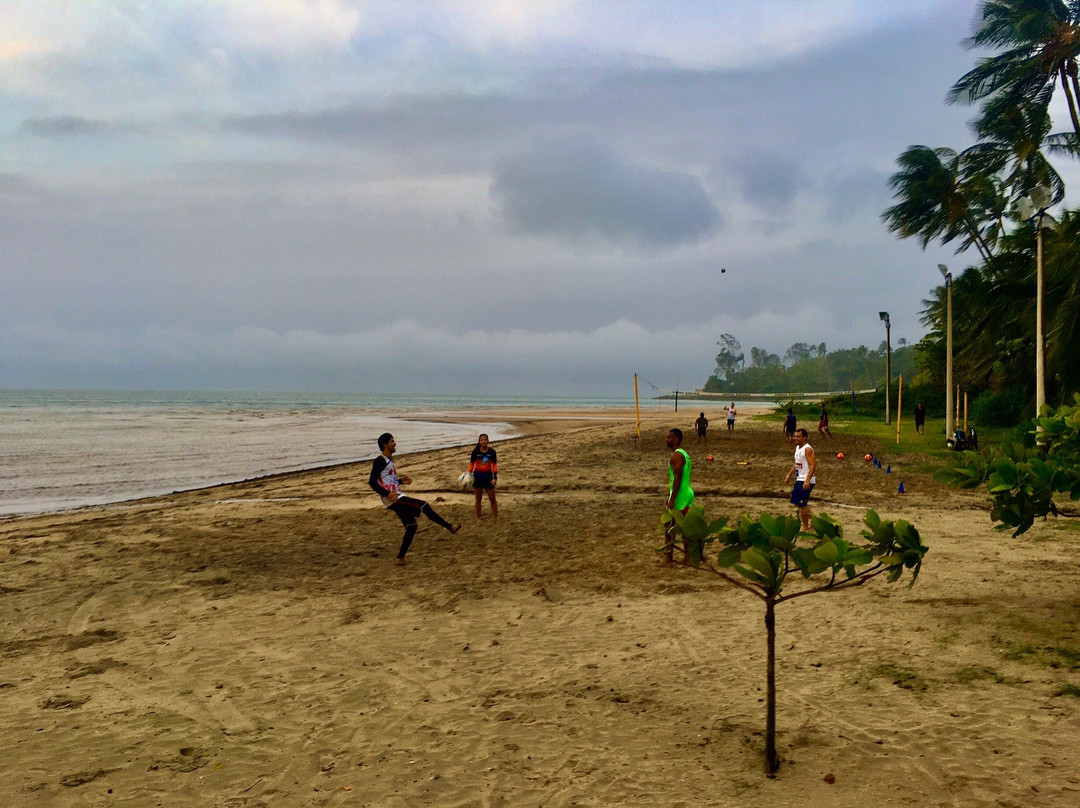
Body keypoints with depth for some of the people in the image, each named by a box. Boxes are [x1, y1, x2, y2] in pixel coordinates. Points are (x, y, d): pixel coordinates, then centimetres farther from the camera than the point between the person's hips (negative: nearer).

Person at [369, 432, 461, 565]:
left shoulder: (389, 459, 18)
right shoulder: (380, 460, -12)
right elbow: (372, 481, -19)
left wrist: (401, 481, 12)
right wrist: (387, 493, -27)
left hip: (397, 497, 10)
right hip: (393, 499, -10)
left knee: (411, 526, 8)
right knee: (424, 506, -14)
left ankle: (400, 557, 12)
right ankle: (450, 527, -5)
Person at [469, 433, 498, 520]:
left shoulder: (491, 451, -3)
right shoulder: (475, 451, -5)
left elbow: (495, 465, 1)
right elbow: (471, 464, 1)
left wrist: (495, 477, -4)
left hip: (488, 476, 0)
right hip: (478, 476, 0)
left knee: (492, 499, 3)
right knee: (478, 499, 8)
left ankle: (496, 518, 11)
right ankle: (479, 518, 18)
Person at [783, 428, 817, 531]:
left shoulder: (807, 449, -16)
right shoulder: (797, 448, 13)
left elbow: (813, 465, -23)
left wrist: (807, 480, -30)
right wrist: (789, 474, 18)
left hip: (806, 481, -9)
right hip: (799, 479, 9)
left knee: (802, 504, -3)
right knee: (796, 502, 15)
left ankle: (805, 526, 11)